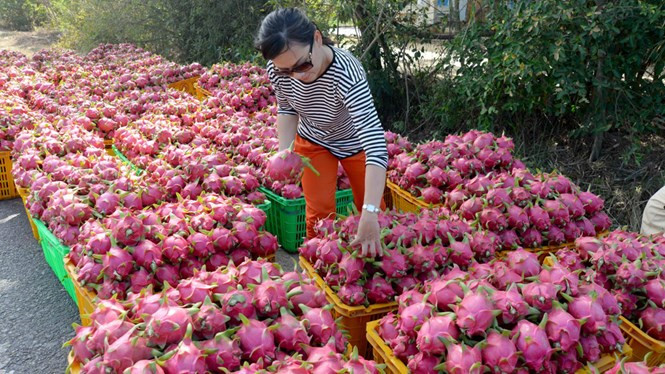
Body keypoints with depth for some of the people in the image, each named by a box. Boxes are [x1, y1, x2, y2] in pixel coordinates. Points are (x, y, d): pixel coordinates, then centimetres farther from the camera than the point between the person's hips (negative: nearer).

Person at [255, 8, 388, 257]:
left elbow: (375, 141, -48)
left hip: (354, 143, -2)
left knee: (373, 213, 9)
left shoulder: (346, 72, -42)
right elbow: (286, 109, -4)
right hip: (313, 142, 3)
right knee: (319, 213, 0)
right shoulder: (277, 70, -27)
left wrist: (370, 213, -55)